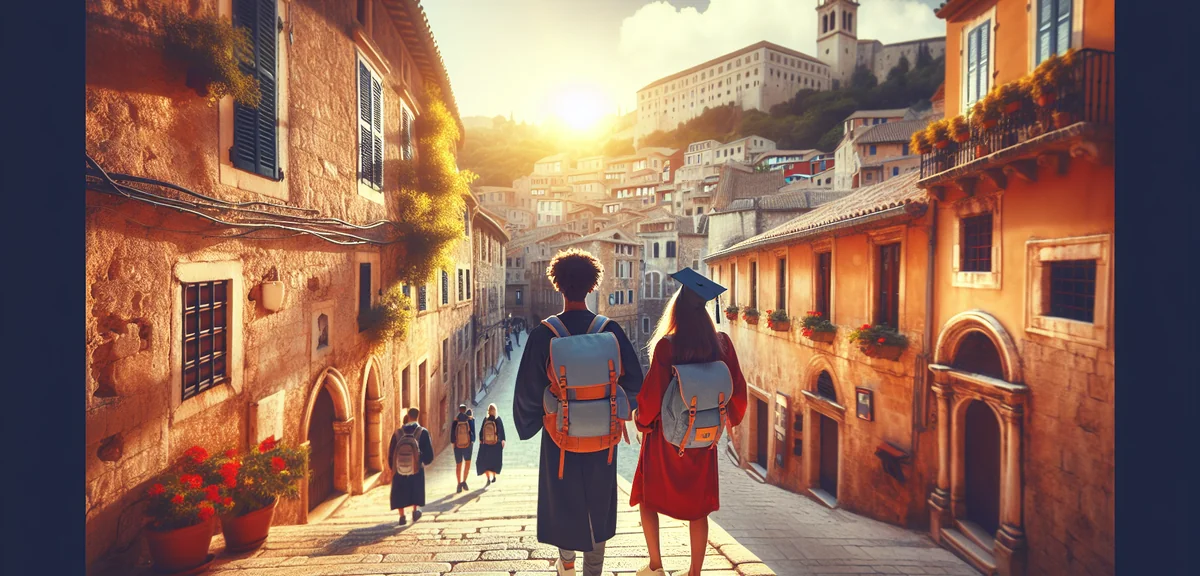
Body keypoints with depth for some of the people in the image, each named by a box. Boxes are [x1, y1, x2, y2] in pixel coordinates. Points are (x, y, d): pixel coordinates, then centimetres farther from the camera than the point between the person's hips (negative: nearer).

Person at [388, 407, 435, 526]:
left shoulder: (398, 432, -4)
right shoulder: (423, 432, -10)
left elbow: (391, 452, 0)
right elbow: (429, 454, -9)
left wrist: (392, 467, 13)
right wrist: (425, 461, 11)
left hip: (399, 468, 1)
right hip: (416, 468, -1)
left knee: (400, 492, 14)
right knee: (416, 491, 22)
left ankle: (402, 516, 8)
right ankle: (415, 510, 14)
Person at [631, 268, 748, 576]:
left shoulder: (667, 345, -20)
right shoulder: (721, 342, -8)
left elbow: (652, 392, -17)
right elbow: (737, 386, 0)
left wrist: (642, 421, 2)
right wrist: (732, 416, 19)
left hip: (665, 435, -3)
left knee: (648, 496, 18)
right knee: (697, 506, 17)